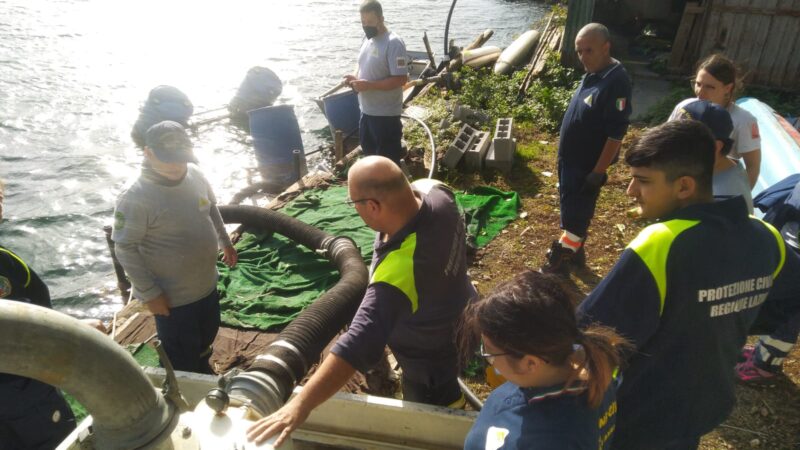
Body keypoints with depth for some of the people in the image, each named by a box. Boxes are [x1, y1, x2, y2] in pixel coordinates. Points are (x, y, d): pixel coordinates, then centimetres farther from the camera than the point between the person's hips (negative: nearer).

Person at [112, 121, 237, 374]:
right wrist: (149, 293, -18)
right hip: (172, 297, -7)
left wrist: (225, 242, 17)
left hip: (207, 284, 7)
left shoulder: (195, 175, -7)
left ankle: (204, 376, 57)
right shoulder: (136, 199, -26)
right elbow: (125, 249, -20)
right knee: (182, 362, 12)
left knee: (207, 337, 29)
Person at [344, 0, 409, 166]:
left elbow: (401, 78, -23)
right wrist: (355, 78, -1)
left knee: (388, 160, 2)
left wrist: (369, 85, -26)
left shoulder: (393, 43, -18)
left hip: (386, 114, -9)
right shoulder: (367, 41, 9)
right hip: (366, 110, 9)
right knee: (369, 152, 23)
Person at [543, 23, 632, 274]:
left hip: (587, 165, -9)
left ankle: (563, 259, 18)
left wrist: (598, 172, -23)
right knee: (571, 208, 21)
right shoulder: (592, 74, 5)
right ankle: (573, 250, 37)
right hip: (570, 158, 9)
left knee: (576, 213, 4)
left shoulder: (616, 81, -23)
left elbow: (616, 133, -24)